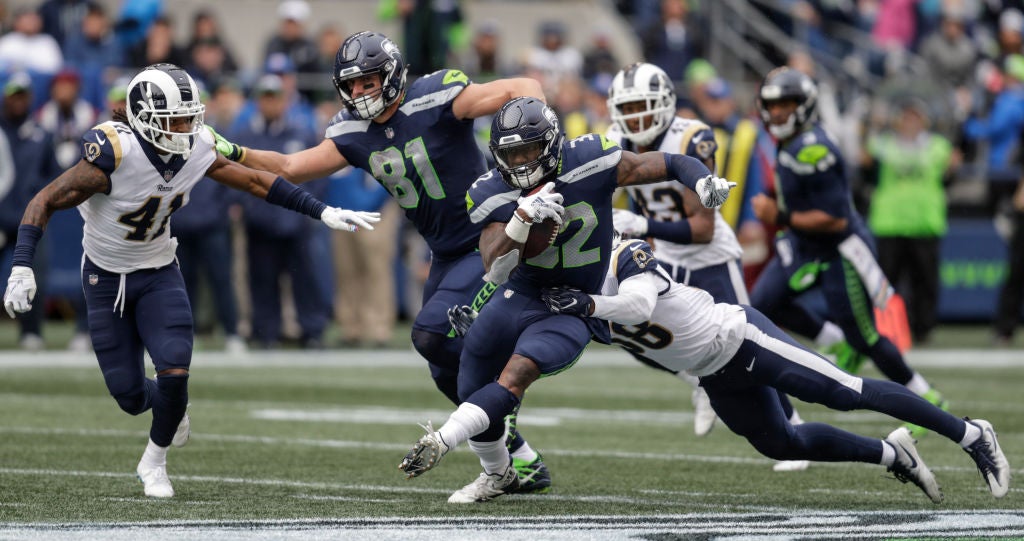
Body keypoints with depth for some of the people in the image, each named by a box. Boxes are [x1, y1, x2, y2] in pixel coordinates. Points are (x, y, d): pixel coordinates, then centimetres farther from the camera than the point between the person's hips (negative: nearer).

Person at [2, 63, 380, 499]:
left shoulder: (198, 150, -15)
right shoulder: (115, 155, -30)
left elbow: (256, 181, -2)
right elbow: (45, 202, -23)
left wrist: (324, 213, -4)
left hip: (159, 275, 3)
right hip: (106, 279, -3)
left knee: (175, 372, -16)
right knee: (129, 394, -1)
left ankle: (154, 461, 12)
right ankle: (166, 405, 38)